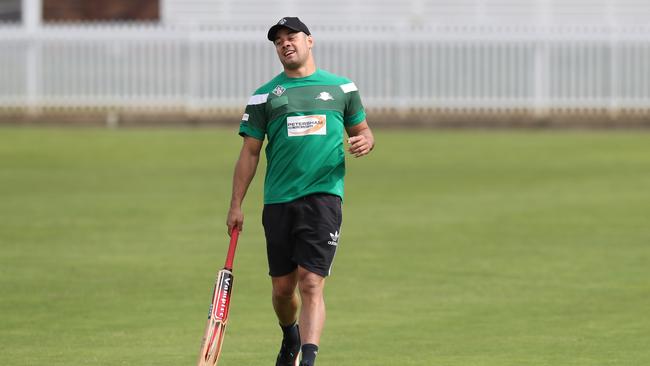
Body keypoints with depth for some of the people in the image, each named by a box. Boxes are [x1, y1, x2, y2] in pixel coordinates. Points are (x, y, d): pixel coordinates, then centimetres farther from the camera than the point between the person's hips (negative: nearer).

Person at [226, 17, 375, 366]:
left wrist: (365, 141, -4)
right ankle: (290, 337, 38)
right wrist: (236, 205, 4)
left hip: (324, 196, -2)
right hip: (278, 202, 2)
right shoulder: (264, 95, 9)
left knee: (311, 284, -15)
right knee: (282, 288, 8)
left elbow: (362, 131, 21)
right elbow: (249, 153, 10)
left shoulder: (342, 88, 10)